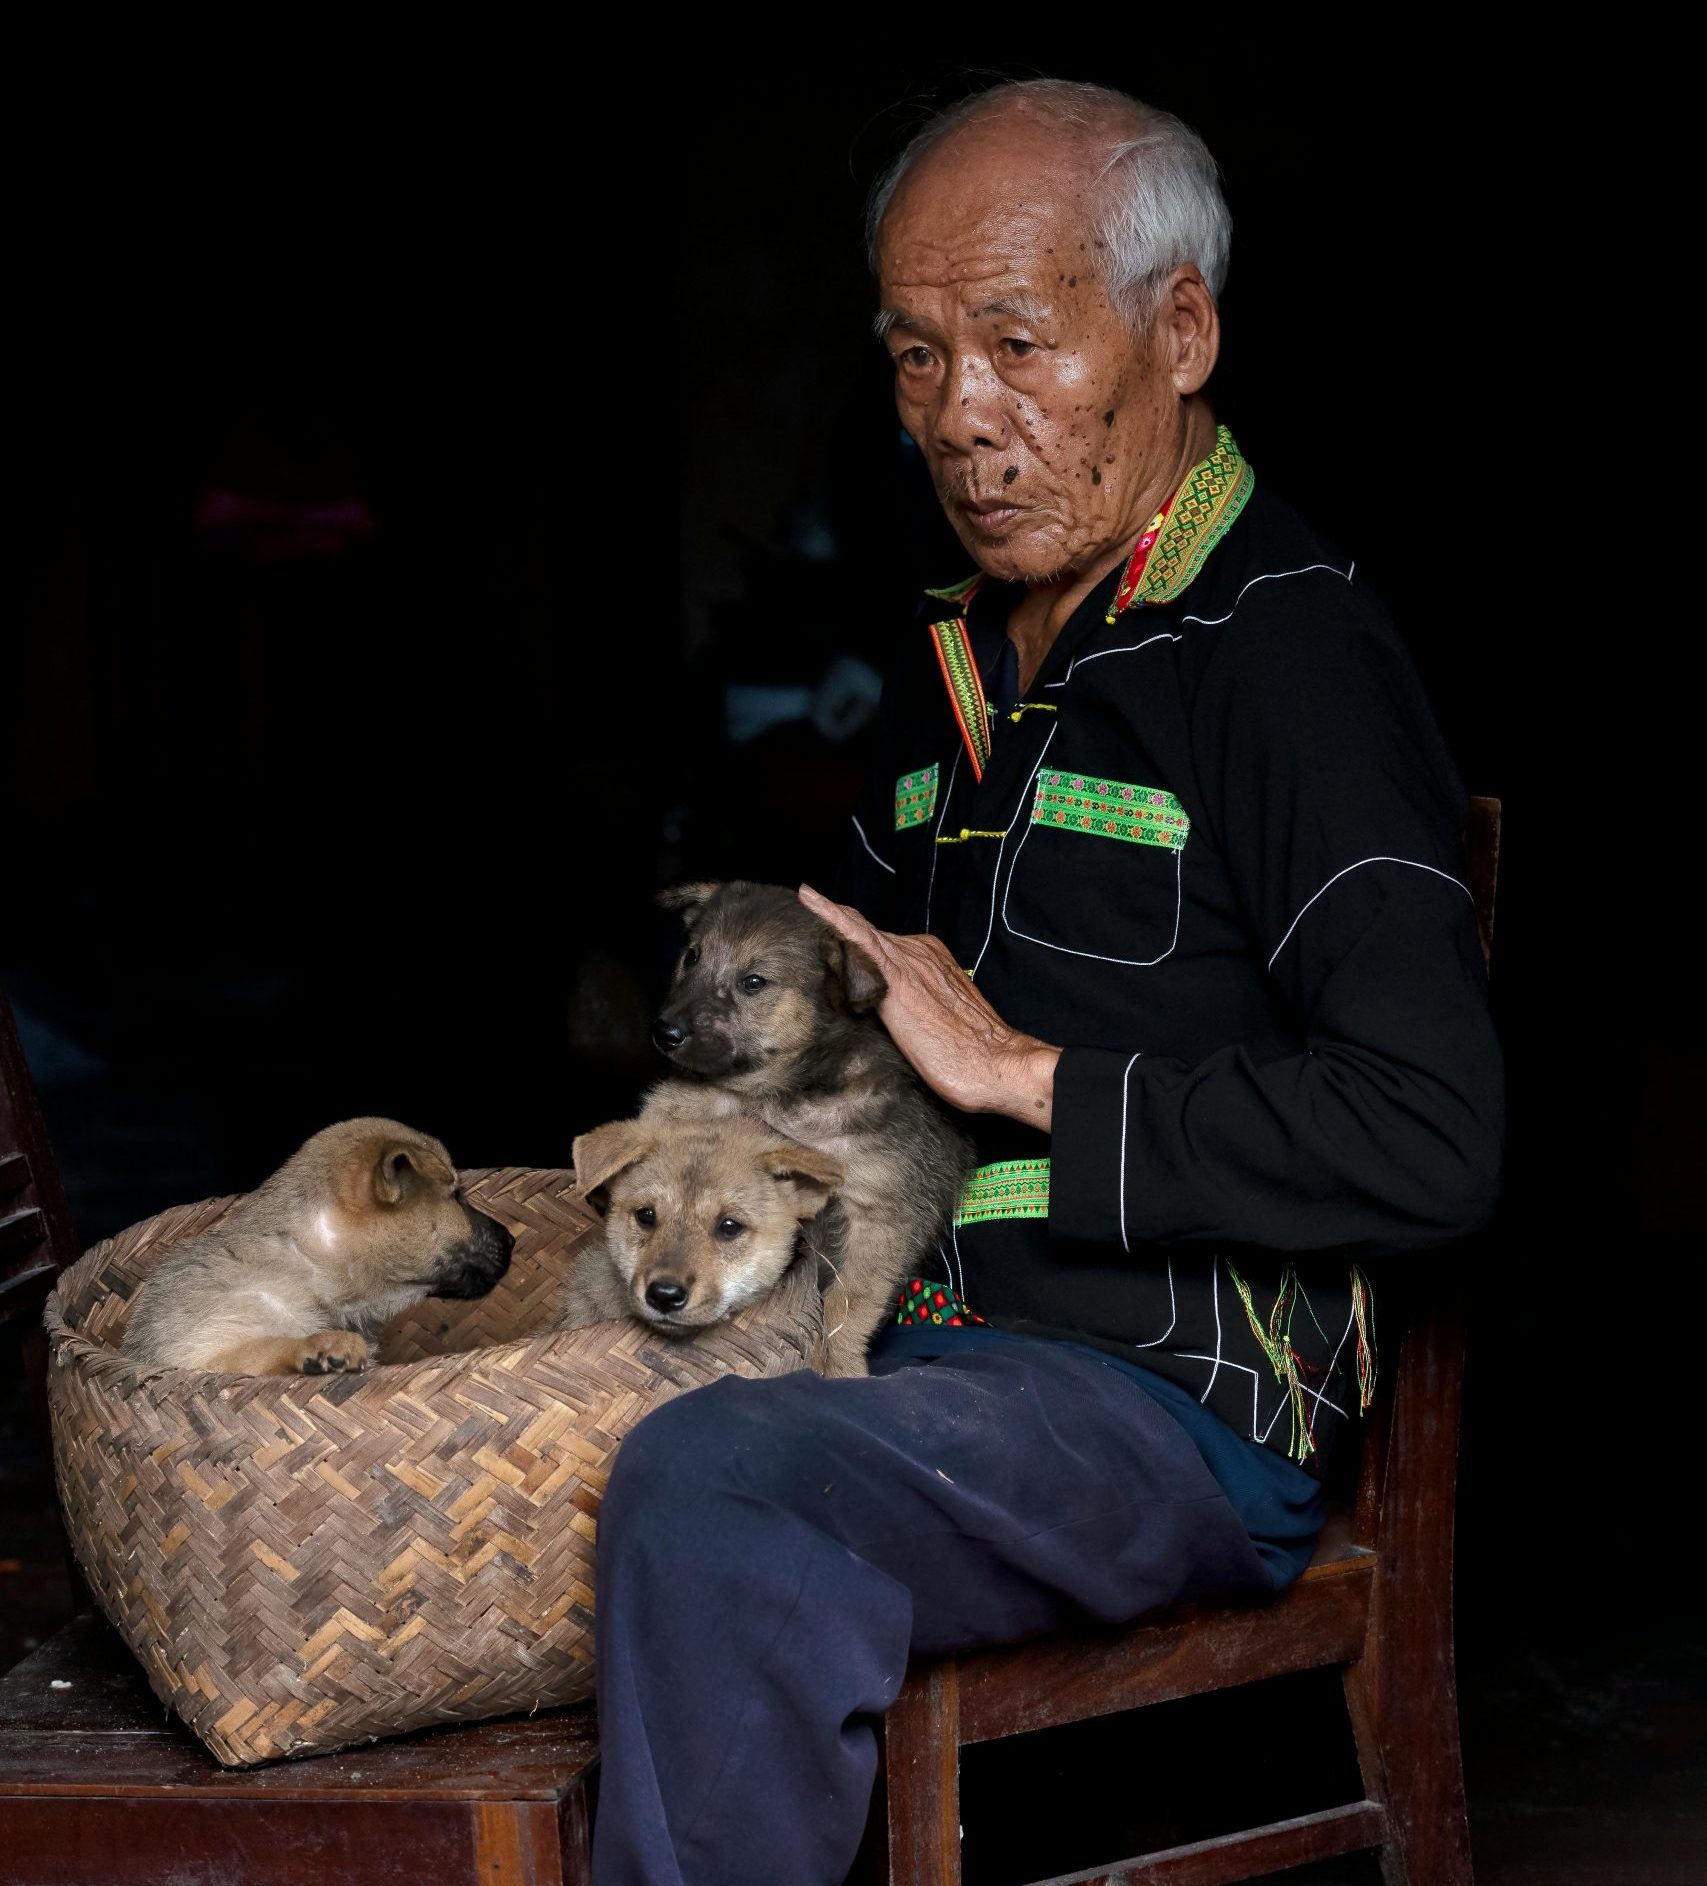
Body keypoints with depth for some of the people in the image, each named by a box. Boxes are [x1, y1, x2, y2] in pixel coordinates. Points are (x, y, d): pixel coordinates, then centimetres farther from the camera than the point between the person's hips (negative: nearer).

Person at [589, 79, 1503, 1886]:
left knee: (708, 1487, -32)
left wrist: (1032, 1076, -16)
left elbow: (1431, 1142, -21)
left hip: (1171, 1401, -8)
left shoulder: (1292, 661, -11)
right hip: (917, 1355, 8)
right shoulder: (952, 665, 17)